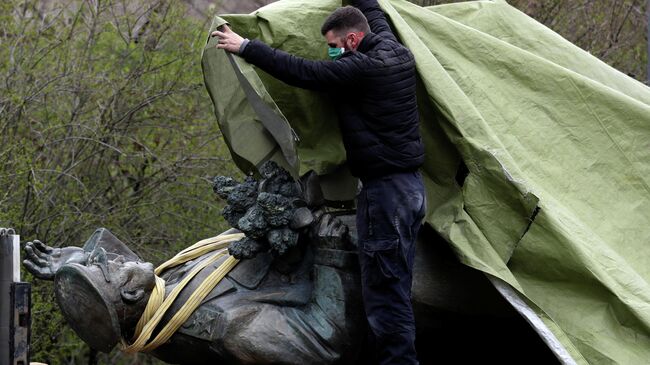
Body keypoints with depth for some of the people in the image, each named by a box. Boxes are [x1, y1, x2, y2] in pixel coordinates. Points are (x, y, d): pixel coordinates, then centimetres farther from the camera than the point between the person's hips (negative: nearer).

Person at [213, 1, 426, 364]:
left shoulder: (362, 68, -17)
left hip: (385, 189, -10)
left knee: (384, 289, -7)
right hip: (411, 184, 10)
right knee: (396, 287, 14)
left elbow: (300, 71, -15)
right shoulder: (398, 54, 9)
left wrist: (246, 47, -6)